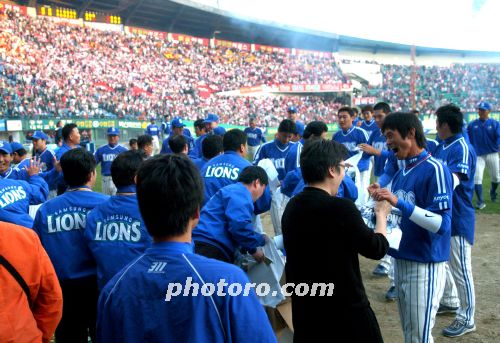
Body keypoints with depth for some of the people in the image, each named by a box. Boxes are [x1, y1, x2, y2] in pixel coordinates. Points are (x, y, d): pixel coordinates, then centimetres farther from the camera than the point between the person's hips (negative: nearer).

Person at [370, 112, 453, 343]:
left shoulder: (434, 170, -15)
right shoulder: (401, 172, 10)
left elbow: (442, 224, -22)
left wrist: (399, 202, -28)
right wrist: (383, 200, -2)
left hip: (425, 265, -8)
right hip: (400, 261, 8)